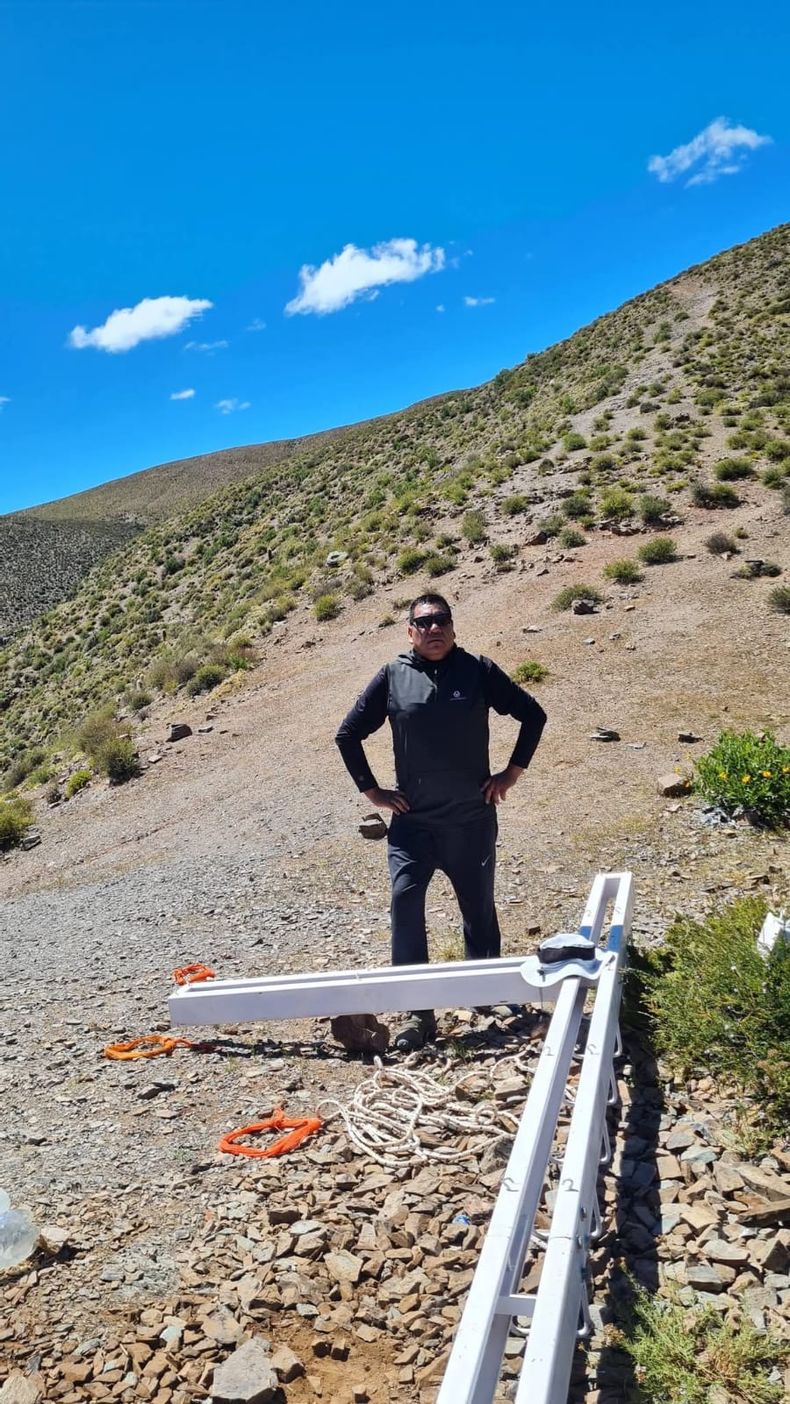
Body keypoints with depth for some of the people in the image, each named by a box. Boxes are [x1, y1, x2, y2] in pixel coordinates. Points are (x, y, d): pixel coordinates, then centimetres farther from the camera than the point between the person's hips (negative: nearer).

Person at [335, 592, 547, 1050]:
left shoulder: (478, 670, -2)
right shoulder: (392, 677, -1)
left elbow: (533, 714, 6)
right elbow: (348, 734, 8)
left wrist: (513, 772, 2)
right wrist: (372, 790, 3)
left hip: (473, 819, 0)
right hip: (412, 821, 0)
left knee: (479, 908, 11)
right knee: (405, 901, -12)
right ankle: (418, 1010, -3)